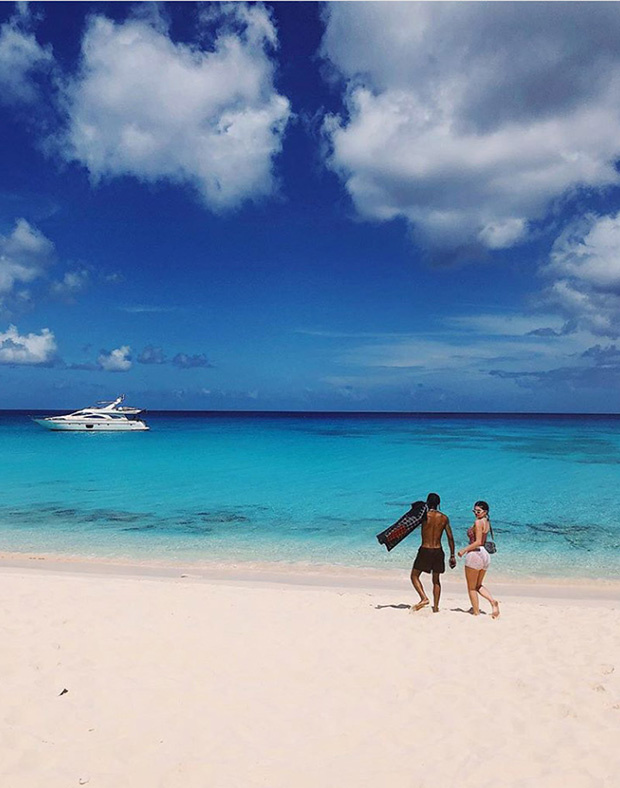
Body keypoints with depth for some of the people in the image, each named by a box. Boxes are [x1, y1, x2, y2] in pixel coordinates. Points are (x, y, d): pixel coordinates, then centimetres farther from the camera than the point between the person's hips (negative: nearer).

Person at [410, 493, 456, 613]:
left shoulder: (424, 515, -9)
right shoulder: (444, 518, 1)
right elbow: (450, 537, 3)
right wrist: (452, 555, 8)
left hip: (425, 550, -3)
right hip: (438, 551, 4)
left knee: (414, 576, 11)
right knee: (436, 580, 17)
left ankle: (424, 598, -8)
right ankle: (435, 607, 16)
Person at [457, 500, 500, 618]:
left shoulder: (478, 522, -15)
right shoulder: (487, 522, 12)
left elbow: (478, 542, -20)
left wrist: (464, 550, -14)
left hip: (475, 554, -9)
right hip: (485, 554, 9)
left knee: (471, 587, 6)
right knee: (478, 586, 20)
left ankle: (476, 612, 9)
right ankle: (493, 601, -1)